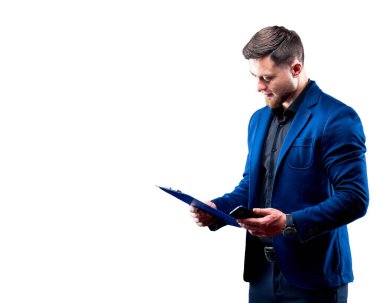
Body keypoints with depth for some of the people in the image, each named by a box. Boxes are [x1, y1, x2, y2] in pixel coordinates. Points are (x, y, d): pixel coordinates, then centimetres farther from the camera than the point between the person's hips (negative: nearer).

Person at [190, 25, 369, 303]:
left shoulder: (337, 119, -12)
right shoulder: (259, 119, 12)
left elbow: (354, 198, -17)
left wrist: (291, 223, -25)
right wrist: (217, 208, 1)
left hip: (312, 276, -6)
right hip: (262, 270, 7)